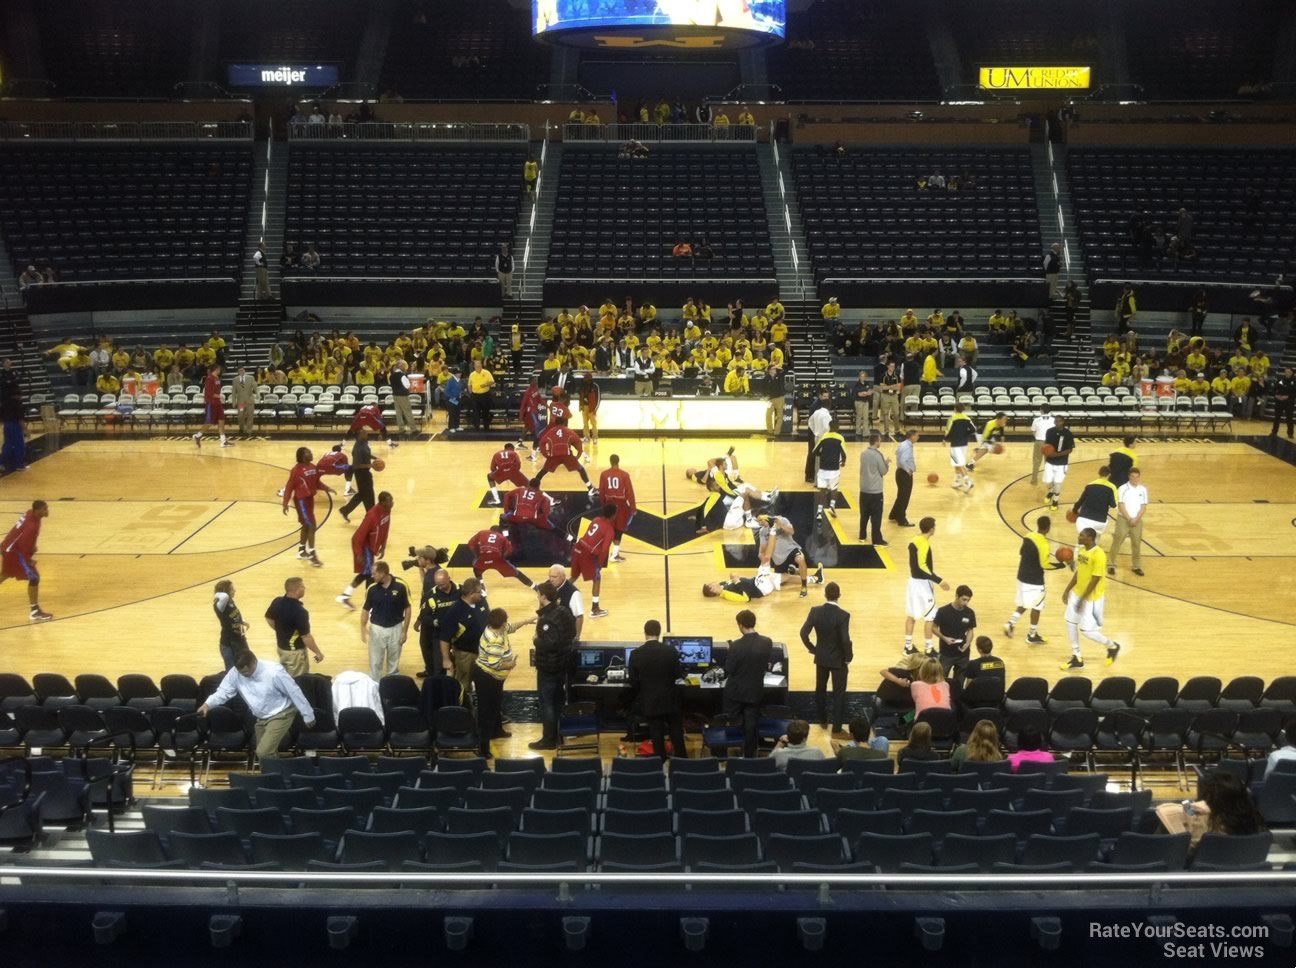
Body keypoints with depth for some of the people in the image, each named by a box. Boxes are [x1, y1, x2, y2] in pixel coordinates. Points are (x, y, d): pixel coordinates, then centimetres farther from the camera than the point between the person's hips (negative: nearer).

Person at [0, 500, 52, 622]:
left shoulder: (30, 514, 0)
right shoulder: (32, 525, -29)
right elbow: (23, 544, -28)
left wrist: (31, 547, 13)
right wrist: (28, 560, -15)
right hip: (14, 551, -10)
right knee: (34, 577, -10)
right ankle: (35, 612, -6)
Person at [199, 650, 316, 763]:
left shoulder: (274, 672, -28)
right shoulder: (235, 673, -15)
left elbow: (295, 693, -19)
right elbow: (223, 691, -6)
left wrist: (308, 716, -11)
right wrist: (207, 704, -27)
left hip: (280, 715, -6)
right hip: (260, 718, 7)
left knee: (263, 752, -19)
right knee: (267, 754, 15)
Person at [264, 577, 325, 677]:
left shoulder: (277, 602, -9)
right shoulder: (299, 611, -31)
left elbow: (269, 619, 9)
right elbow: (306, 637, -25)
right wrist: (318, 653, -12)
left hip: (281, 647, 7)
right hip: (295, 651, -7)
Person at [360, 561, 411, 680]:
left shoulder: (401, 586, -15)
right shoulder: (372, 589, -9)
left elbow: (407, 609, -6)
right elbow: (366, 610, 0)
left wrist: (405, 631, -6)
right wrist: (363, 628, -15)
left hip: (395, 628, -1)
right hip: (377, 629, 1)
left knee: (394, 663, 14)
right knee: (375, 662, 6)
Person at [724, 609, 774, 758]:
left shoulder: (736, 645, -23)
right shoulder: (767, 642, -11)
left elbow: (729, 669, -12)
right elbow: (767, 666, 3)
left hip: (735, 691, -3)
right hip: (755, 691, 3)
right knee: (750, 724, 13)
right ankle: (749, 755, 20)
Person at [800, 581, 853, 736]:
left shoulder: (815, 611, -11)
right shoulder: (843, 615, -22)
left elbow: (804, 633, -10)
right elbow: (845, 640, -23)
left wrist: (812, 648, 6)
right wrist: (848, 659, -8)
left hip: (821, 657, 4)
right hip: (838, 659, -4)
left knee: (820, 689, 21)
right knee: (839, 693, 8)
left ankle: (822, 720, 34)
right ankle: (837, 728, 11)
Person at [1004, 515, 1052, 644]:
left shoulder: (1028, 536, 1)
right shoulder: (1043, 543, -22)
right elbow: (1044, 564, -19)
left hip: (1022, 576, 7)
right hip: (1035, 580, -7)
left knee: (1023, 604, 22)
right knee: (1036, 607, 8)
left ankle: (1010, 623, 7)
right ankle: (1032, 636, 17)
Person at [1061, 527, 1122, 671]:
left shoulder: (1098, 555, -25)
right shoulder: (1081, 550, 2)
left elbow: (1095, 579, -24)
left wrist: (1082, 600, -22)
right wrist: (1067, 590, 12)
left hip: (1092, 598, -9)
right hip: (1078, 593, 9)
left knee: (1088, 631, -3)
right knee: (1070, 623, 11)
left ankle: (1112, 647, 24)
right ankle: (1077, 658, 24)